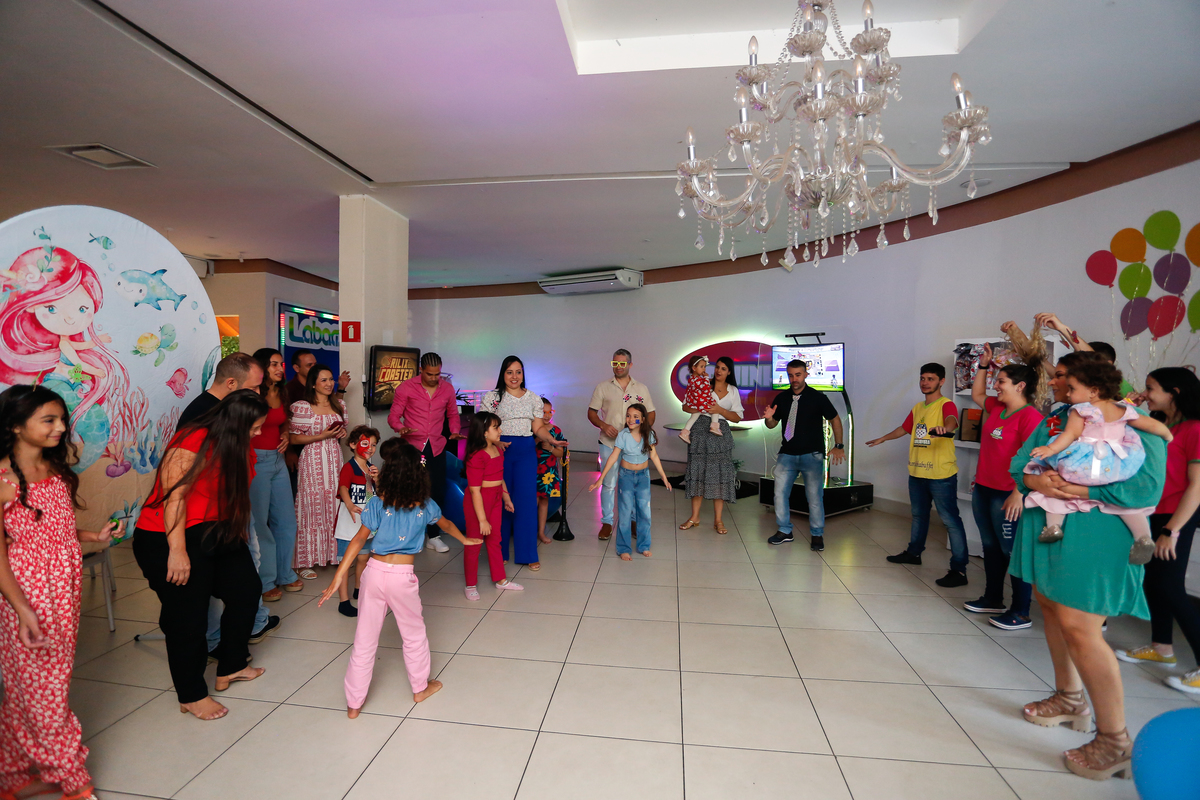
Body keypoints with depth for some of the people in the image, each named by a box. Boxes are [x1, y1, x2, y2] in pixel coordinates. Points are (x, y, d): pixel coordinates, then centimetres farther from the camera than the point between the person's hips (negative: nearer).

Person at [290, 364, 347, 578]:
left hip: (334, 458, 5)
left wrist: (342, 432, 2)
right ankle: (306, 562, 9)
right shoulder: (302, 407, -8)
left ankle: (332, 554, 19)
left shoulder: (339, 405, 10)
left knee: (334, 504, 5)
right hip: (312, 460, -5)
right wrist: (321, 436, -16)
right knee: (312, 506, -2)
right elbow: (294, 438, -9)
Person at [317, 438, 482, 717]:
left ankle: (354, 703, 26)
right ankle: (421, 687, 38)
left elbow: (359, 539, -11)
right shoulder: (425, 505, -2)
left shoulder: (377, 504, -5)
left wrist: (340, 574, -9)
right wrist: (464, 539, 36)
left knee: (364, 639, 13)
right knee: (414, 634, 20)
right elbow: (446, 525, 17)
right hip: (402, 576, -1)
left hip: (374, 571, 1)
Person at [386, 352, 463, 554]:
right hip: (412, 446, -3)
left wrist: (455, 431, 0)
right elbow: (393, 416, -1)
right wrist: (401, 428, -22)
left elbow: (453, 415, 19)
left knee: (438, 492, 4)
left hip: (436, 447, 3)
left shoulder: (447, 389, 7)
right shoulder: (406, 388, -2)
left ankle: (433, 536, 17)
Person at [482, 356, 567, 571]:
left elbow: (539, 428, 8)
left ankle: (528, 554, 8)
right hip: (500, 450, -1)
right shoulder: (492, 397, 2)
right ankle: (500, 551, 19)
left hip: (526, 452, 2)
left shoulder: (534, 398, 9)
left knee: (527, 501, -1)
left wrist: (553, 440, -9)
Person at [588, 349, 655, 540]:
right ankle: (606, 522, 13)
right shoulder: (602, 387, 4)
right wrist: (604, 425, -14)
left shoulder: (642, 388, 9)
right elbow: (591, 412, 5)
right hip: (609, 443, -1)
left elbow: (651, 413, 12)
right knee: (608, 483, 2)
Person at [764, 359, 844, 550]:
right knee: (780, 492, 3)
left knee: (815, 496, -1)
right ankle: (784, 531, 19)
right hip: (787, 454, 3)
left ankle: (817, 535, 16)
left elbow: (835, 419, 4)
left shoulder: (817, 398, -4)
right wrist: (768, 417, -10)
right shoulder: (781, 398, 5)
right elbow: (772, 424, 13)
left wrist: (839, 445, -1)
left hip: (812, 454, -3)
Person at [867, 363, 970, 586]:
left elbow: (952, 421, -32)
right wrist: (882, 439, 40)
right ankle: (914, 552, 37)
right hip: (917, 472, 8)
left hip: (942, 475, -8)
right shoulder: (918, 408, 14)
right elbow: (904, 429, 30)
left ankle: (959, 569, -2)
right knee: (918, 515, 21)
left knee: (950, 520, -6)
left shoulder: (946, 405, -9)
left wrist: (944, 428, -54)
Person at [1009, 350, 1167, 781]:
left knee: (1078, 628, -9)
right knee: (1051, 606, 18)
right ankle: (1069, 700, 38)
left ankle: (1115, 742, 7)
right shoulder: (1055, 418, 10)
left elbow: (1147, 485, -18)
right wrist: (1034, 480, -17)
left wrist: (1083, 491, -24)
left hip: (1094, 534, -7)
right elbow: (1019, 462, 4)